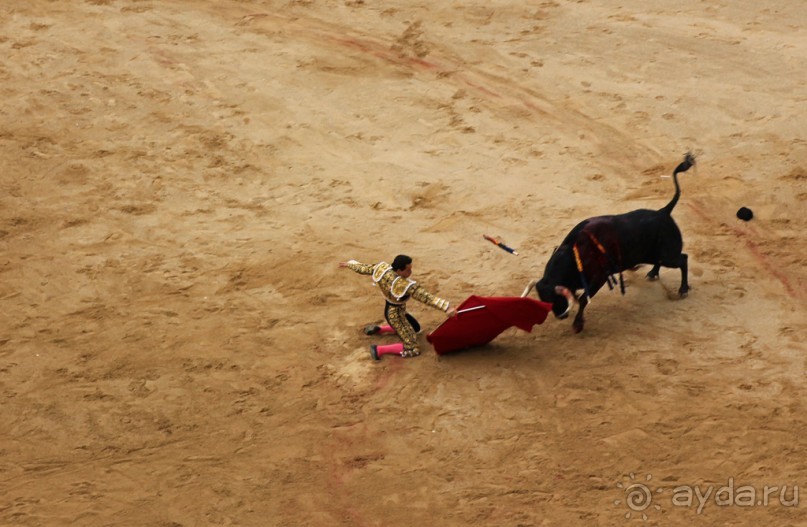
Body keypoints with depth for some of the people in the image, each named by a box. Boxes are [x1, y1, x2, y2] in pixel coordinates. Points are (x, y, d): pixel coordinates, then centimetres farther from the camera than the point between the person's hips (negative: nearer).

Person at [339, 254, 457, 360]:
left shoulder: (383, 268, -16)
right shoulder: (408, 286, -34)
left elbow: (364, 268, 1)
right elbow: (426, 298, -37)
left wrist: (349, 264, 19)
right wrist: (447, 308, -38)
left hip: (390, 310, 9)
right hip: (396, 315, -9)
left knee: (416, 328, 32)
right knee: (413, 350, -5)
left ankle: (379, 329, 30)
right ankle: (379, 350, -7)